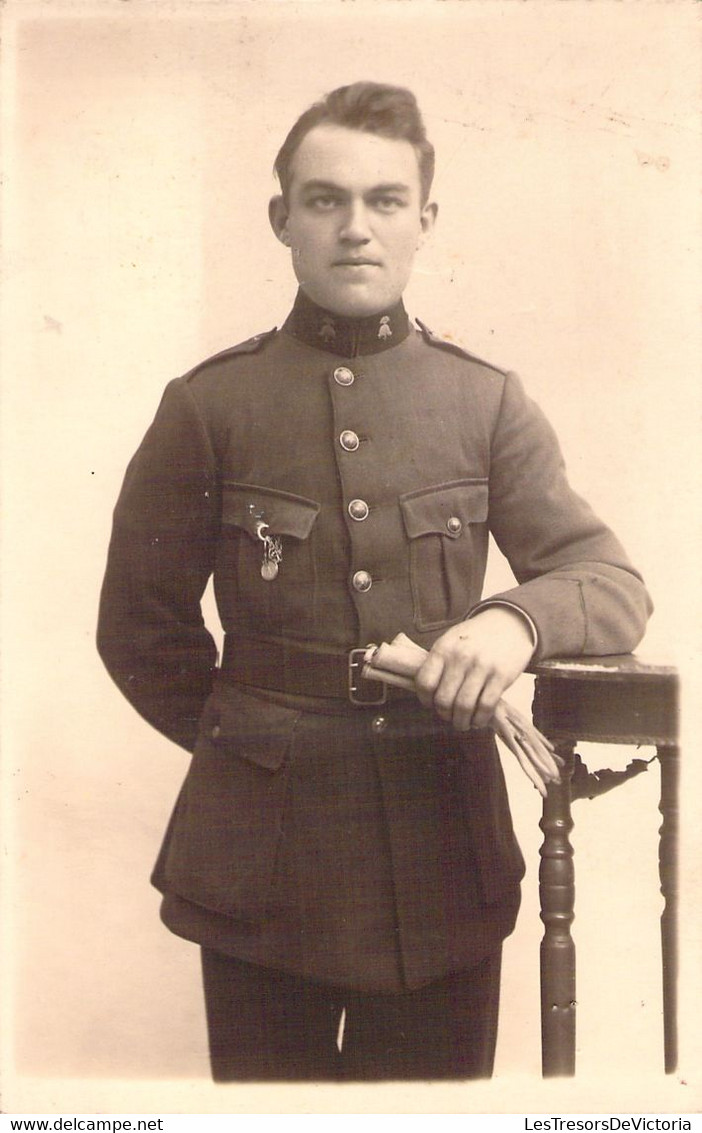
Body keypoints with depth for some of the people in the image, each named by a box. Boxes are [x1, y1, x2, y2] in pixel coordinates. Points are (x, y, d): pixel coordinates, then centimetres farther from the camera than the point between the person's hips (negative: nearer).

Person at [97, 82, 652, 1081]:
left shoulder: (485, 403, 3)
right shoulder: (209, 407, -1)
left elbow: (616, 585, -2)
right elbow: (141, 627, 6)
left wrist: (517, 618, -22)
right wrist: (248, 739, 6)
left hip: (446, 851, 1)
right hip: (262, 852, -1)